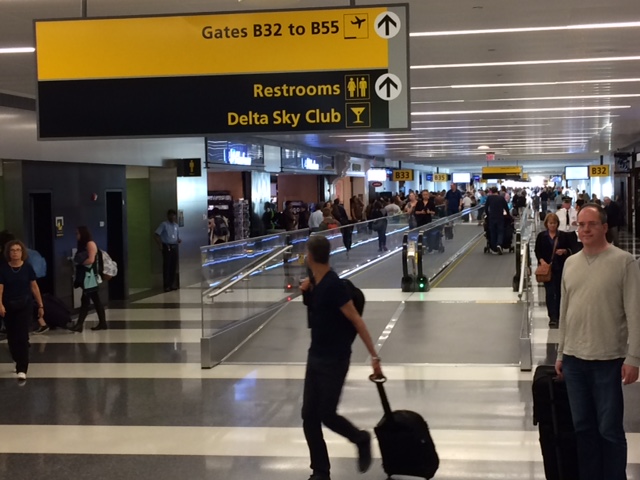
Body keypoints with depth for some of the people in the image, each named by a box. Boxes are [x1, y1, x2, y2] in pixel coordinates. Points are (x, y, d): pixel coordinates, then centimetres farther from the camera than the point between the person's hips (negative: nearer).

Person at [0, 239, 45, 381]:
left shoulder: (27, 268, -4)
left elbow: (34, 287, 3)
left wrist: (40, 305, 5)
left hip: (25, 305, -2)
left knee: (22, 337, -9)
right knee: (12, 337, 12)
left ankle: (22, 369, -11)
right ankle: (19, 362, 34)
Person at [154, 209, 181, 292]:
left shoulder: (176, 225, 14)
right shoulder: (164, 224, -4)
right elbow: (156, 235, -8)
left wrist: (179, 240, -1)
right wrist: (159, 244, -15)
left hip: (174, 246, 6)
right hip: (167, 247, -6)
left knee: (174, 266, 7)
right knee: (166, 266, -5)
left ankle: (172, 284, 17)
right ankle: (166, 285, -1)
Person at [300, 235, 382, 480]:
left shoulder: (334, 285, -20)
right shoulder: (314, 283, 4)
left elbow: (356, 321, -20)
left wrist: (374, 355, -23)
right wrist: (306, 291, 1)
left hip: (335, 360, -8)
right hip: (315, 356, 8)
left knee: (326, 415, -6)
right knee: (309, 416, 6)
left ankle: (362, 439, 23)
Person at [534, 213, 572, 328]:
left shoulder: (564, 236, 4)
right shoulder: (541, 236, 3)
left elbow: (570, 249, 6)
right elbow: (537, 251, 3)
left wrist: (564, 251, -15)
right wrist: (541, 260, -13)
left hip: (561, 267, 1)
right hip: (547, 267, -1)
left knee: (559, 292, 8)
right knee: (550, 292, -8)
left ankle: (558, 316, 20)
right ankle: (552, 317, -8)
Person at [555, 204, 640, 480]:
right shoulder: (570, 263, 9)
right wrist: (560, 353, 14)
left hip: (608, 359, -5)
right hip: (574, 358, 5)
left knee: (609, 429, 0)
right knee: (583, 426, 13)